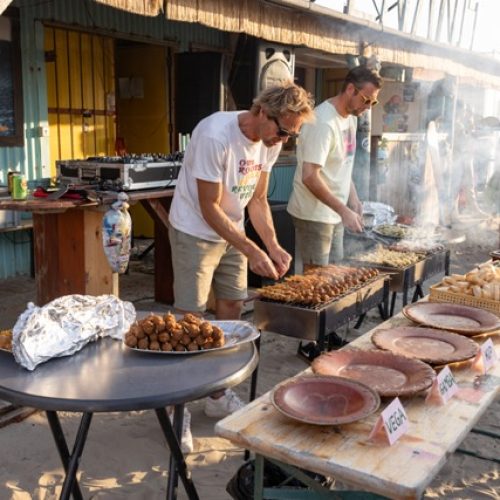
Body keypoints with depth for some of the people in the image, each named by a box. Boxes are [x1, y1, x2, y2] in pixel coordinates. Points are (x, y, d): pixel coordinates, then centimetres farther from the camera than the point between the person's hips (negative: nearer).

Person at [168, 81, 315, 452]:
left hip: (231, 232, 7)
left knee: (232, 308, 9)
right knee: (191, 318, -5)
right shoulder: (215, 137, -27)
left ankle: (219, 396, 24)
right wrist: (251, 251, -25)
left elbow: (257, 200, 4)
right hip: (195, 233, -7)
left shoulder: (270, 142, -4)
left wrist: (273, 246, -8)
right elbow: (209, 208, -23)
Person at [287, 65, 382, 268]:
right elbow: (309, 177, -25)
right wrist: (344, 211, -25)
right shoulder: (323, 122, -20)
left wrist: (353, 198, 9)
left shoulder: (350, 117, 9)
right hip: (313, 214, -9)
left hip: (334, 213, 9)